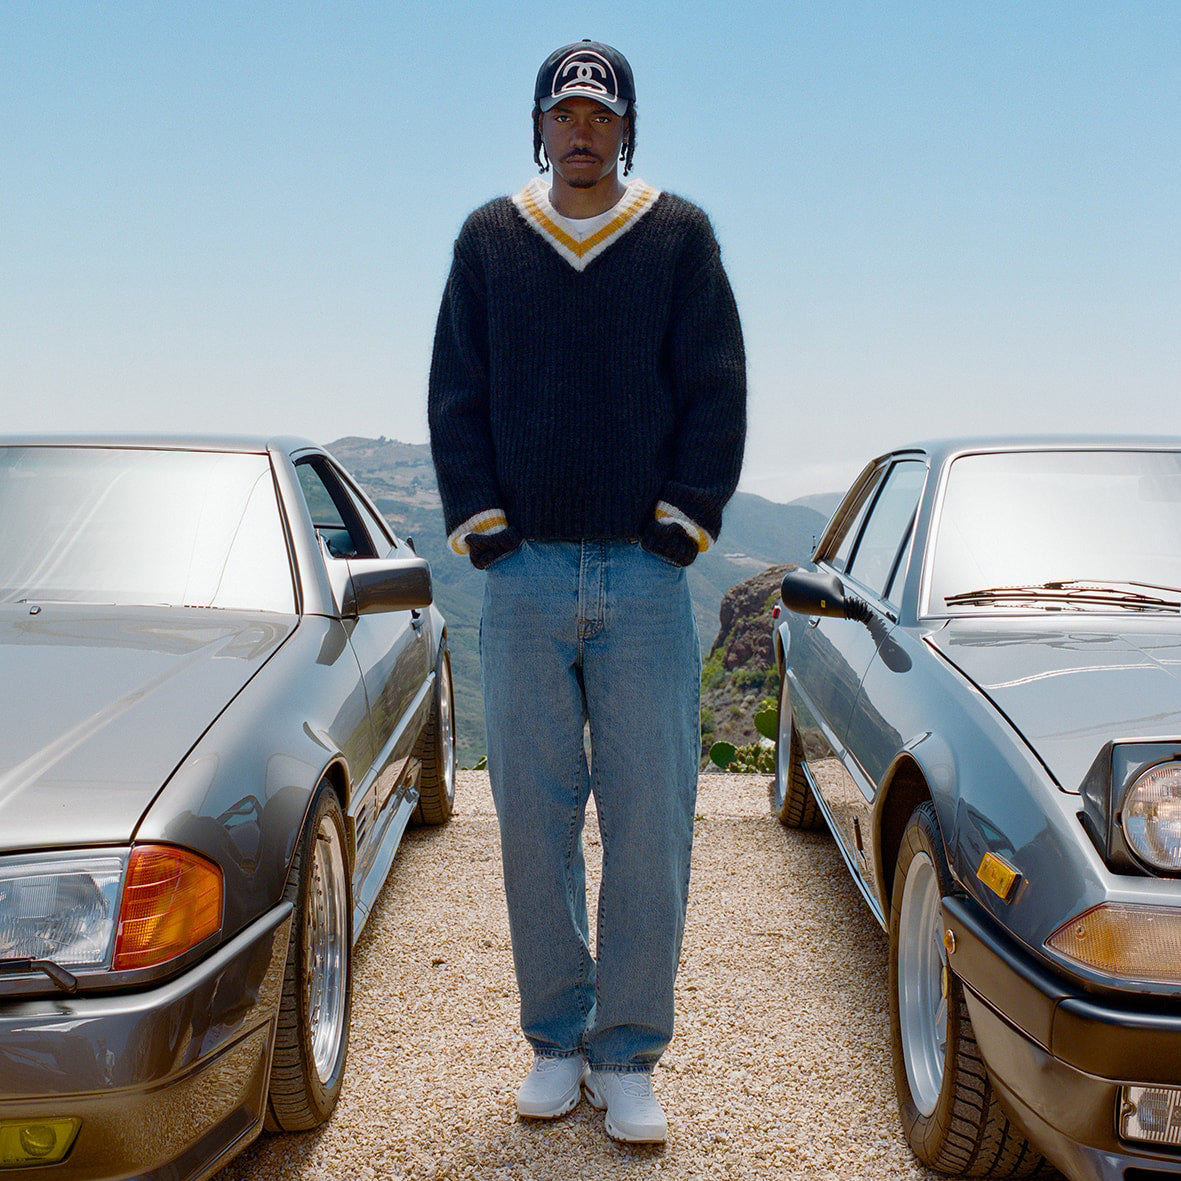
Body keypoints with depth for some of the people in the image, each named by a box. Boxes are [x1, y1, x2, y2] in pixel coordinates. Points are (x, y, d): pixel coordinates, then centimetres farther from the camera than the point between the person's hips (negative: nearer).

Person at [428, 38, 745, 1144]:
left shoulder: (679, 237, 8)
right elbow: (456, 393, 8)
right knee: (534, 817, 4)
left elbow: (716, 391, 4)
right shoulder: (490, 240, 11)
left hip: (645, 577, -1)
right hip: (524, 575, 1)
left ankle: (628, 1054, 11)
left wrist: (683, 523, -4)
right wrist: (480, 525, -1)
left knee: (651, 822, -1)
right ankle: (557, 1039, 18)